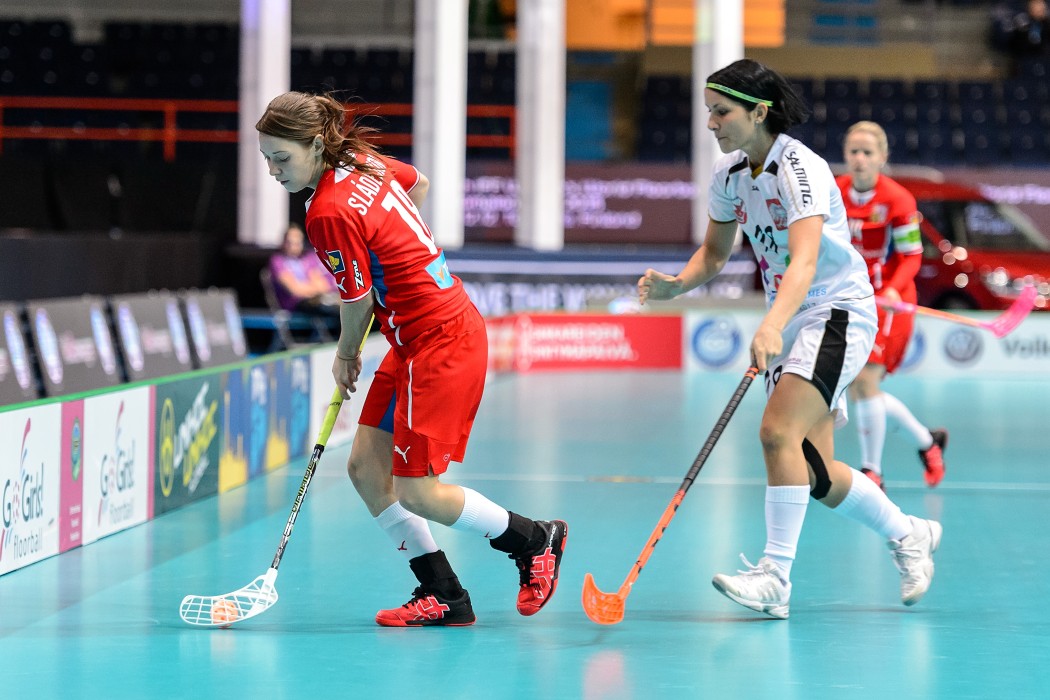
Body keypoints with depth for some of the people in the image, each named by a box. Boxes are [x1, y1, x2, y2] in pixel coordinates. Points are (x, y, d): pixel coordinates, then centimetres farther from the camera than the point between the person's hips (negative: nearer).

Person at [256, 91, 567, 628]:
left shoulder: (329, 213, -21)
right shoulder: (364, 161, 4)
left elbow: (356, 302, -10)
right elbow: (419, 184, 25)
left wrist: (347, 354, 10)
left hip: (439, 343, -10)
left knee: (416, 493, -5)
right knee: (365, 466, 8)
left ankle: (535, 539, 15)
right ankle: (444, 597, 14)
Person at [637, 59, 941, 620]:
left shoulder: (801, 170, -22)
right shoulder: (728, 173, 2)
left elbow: (804, 261, -36)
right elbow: (714, 253, 15)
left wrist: (772, 325, -52)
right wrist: (675, 285, -6)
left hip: (838, 312, -8)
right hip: (787, 322, 8)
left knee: (778, 432, -26)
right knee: (814, 475, 8)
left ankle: (775, 578, -23)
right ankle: (908, 535, 33)